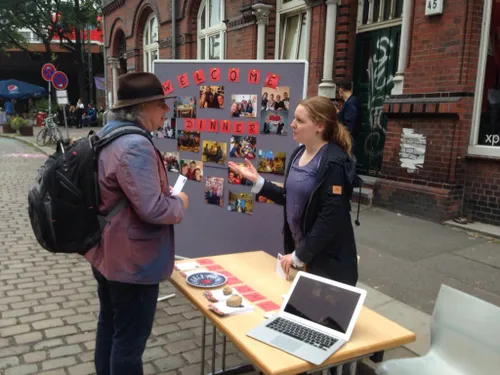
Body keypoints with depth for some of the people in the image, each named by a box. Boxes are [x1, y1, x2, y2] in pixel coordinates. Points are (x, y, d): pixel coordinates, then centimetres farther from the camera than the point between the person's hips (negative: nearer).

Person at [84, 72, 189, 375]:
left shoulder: (108, 135, 6)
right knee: (130, 338, 7)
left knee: (110, 324, 25)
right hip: (132, 260, -10)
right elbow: (153, 210, -30)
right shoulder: (135, 145, -27)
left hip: (107, 252, 10)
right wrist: (179, 202, -10)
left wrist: (163, 190, 12)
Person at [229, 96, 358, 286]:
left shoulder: (334, 164, -20)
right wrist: (257, 180, 3)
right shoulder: (299, 153, 4)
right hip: (299, 248, 8)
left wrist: (300, 255, -18)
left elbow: (330, 218, -23)